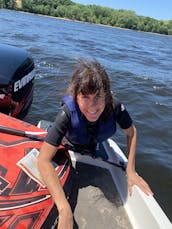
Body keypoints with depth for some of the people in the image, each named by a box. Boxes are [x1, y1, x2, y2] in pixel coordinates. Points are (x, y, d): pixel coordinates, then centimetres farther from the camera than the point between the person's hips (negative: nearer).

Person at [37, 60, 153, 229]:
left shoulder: (115, 107, -38)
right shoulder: (68, 112, -45)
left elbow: (131, 132, -17)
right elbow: (43, 160, -47)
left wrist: (131, 171, -23)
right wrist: (65, 210, -55)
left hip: (94, 148, 3)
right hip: (69, 147, -2)